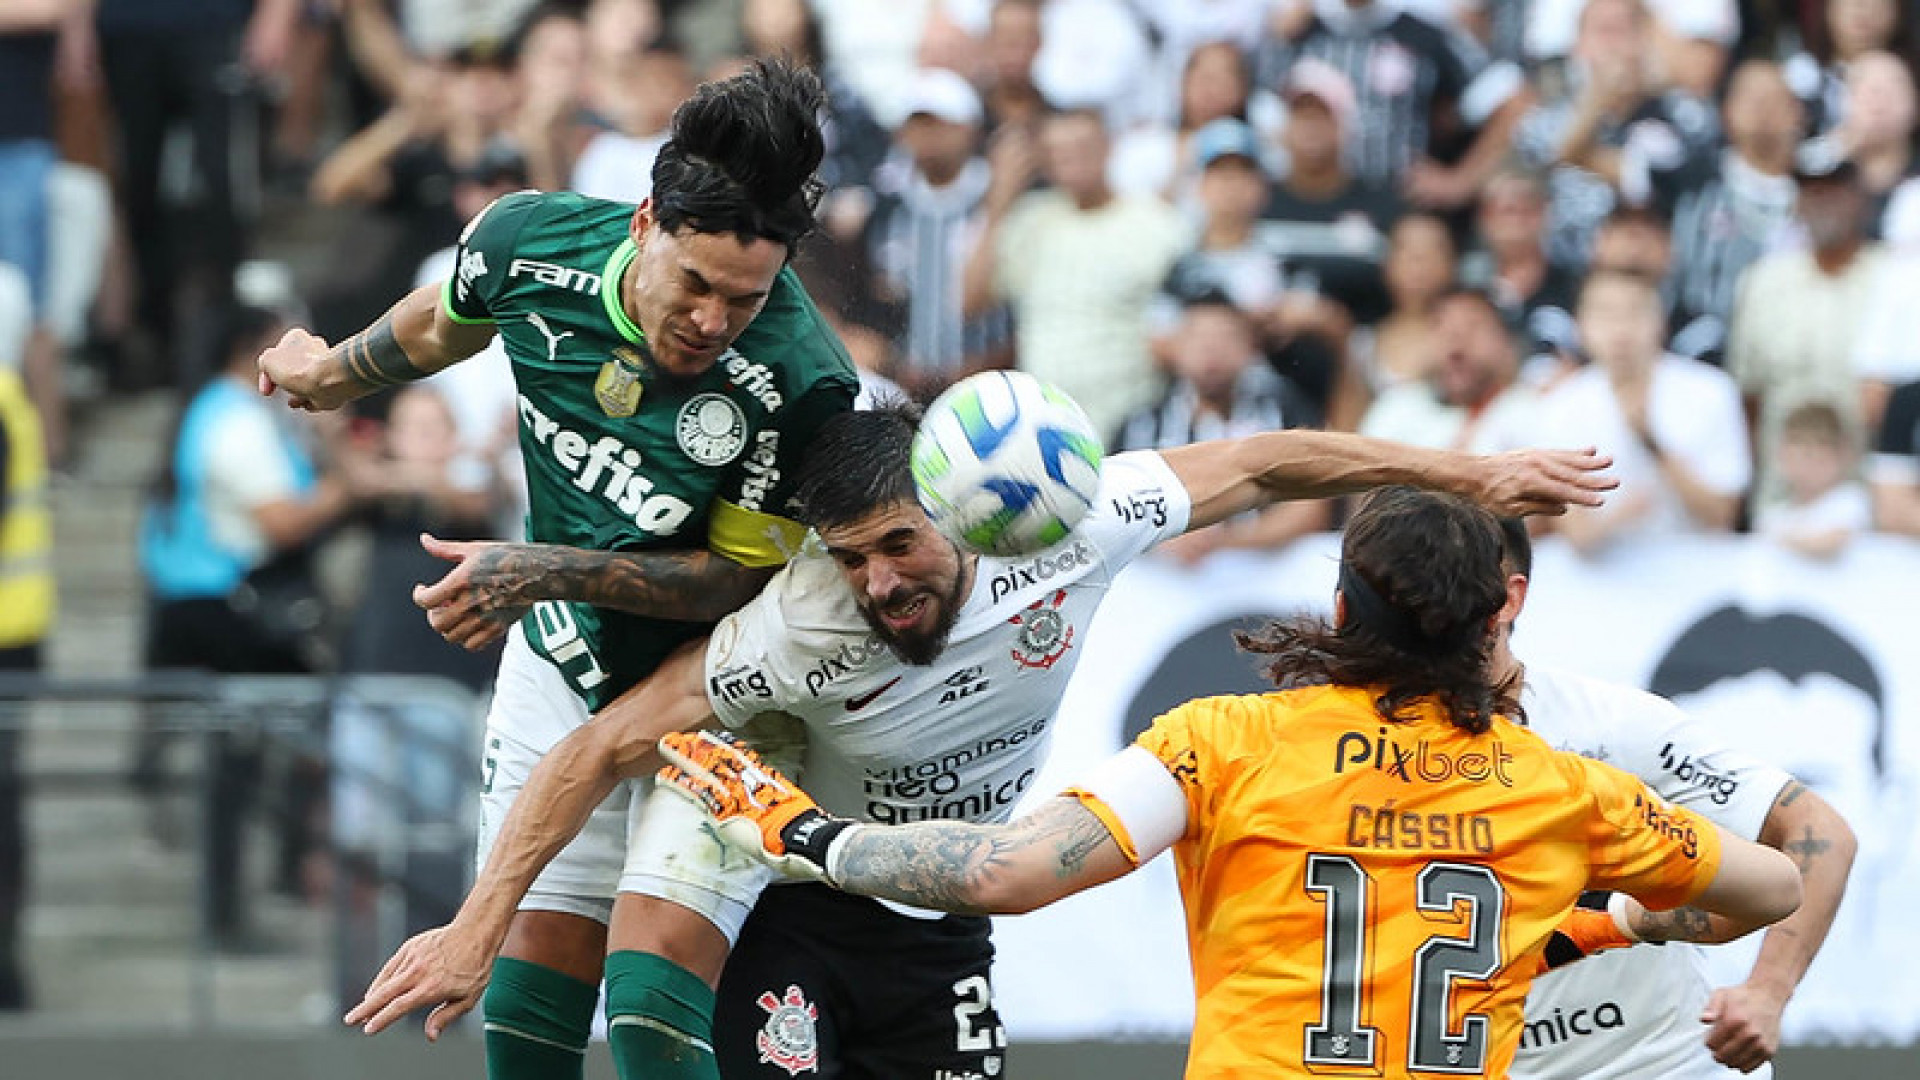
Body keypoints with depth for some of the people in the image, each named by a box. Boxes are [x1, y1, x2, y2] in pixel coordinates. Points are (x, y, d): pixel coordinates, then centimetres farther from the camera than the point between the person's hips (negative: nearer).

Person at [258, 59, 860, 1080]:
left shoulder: (800, 386, -32)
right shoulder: (531, 241, -18)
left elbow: (741, 575, -18)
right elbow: (446, 320, 7)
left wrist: (553, 572, -29)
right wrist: (334, 371, 28)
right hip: (555, 664, 5)